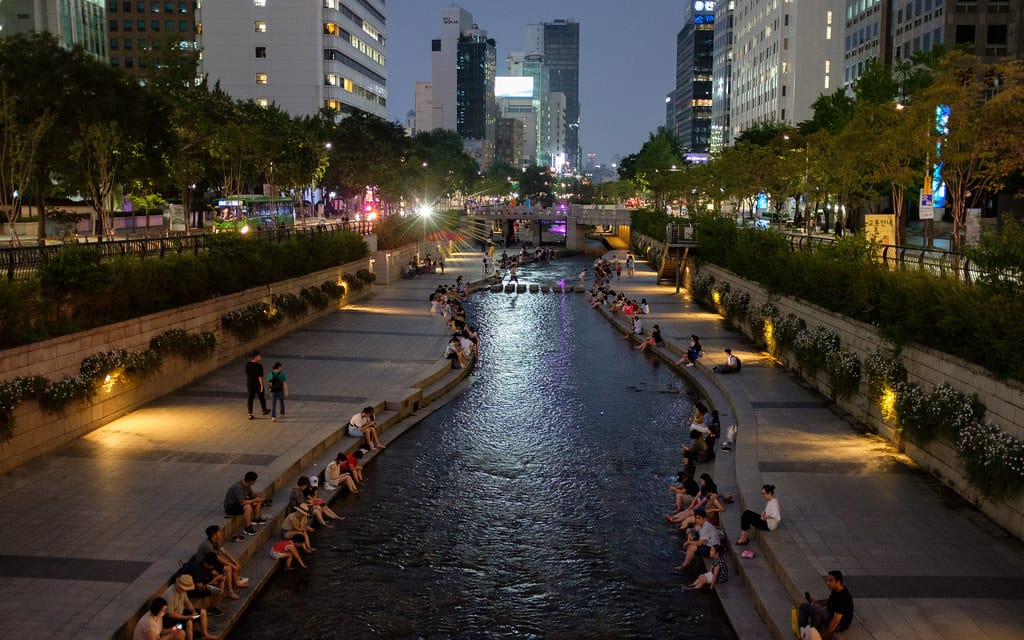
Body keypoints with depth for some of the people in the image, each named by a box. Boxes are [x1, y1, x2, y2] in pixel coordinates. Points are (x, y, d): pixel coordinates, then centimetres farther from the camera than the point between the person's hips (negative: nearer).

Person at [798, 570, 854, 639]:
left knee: (814, 608, -32)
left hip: (839, 624, -10)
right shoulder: (835, 590, -1)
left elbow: (835, 622, -30)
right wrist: (814, 601, 7)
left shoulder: (843, 597, -29)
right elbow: (830, 602, 22)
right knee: (804, 606, 2)